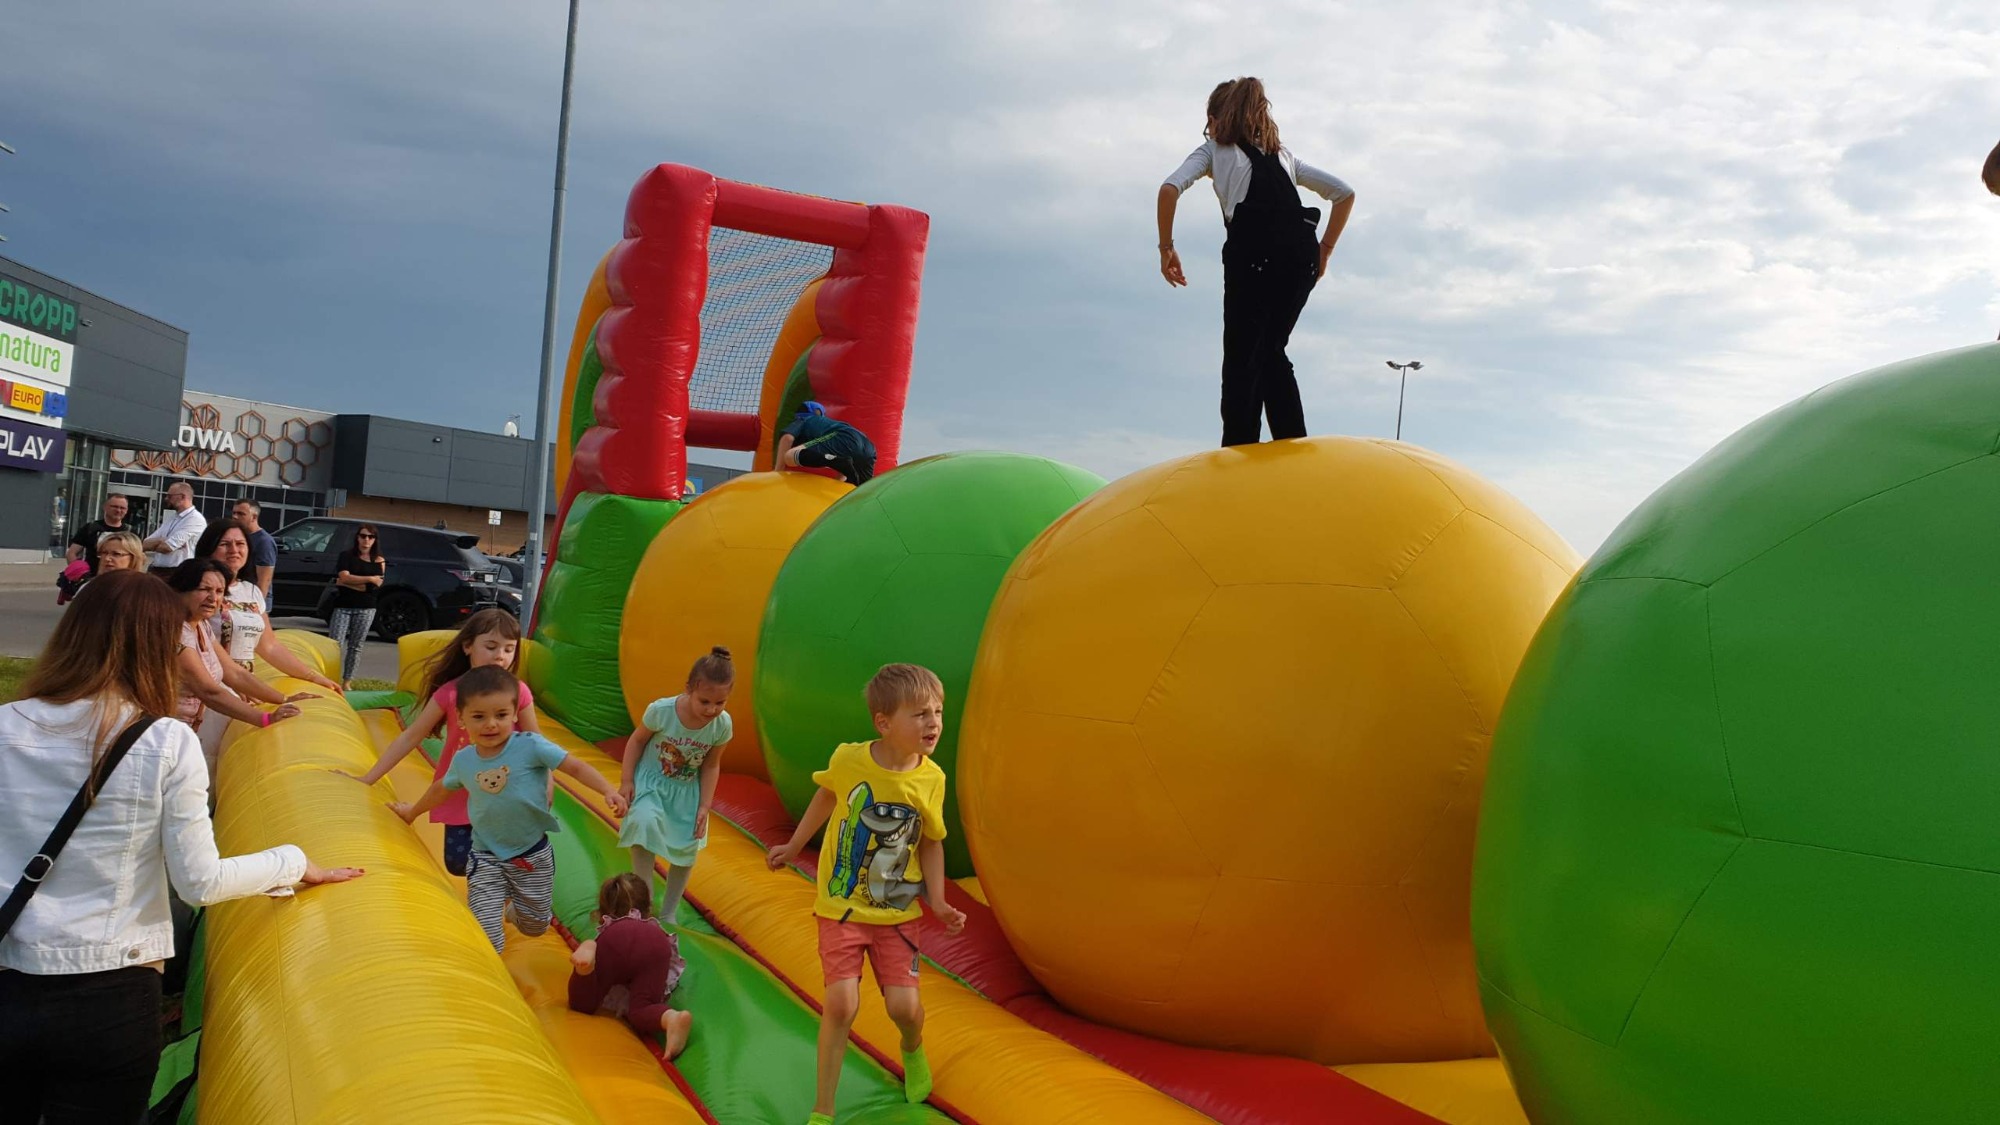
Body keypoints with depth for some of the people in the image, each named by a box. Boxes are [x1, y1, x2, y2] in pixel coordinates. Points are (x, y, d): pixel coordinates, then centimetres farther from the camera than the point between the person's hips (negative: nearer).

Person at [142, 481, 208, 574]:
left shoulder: (196, 519, -11)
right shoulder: (170, 518, 16)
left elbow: (166, 547, -17)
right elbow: (146, 544, 10)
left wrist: (154, 544, 4)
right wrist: (161, 541, -10)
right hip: (157, 571, 8)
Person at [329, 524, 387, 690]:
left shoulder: (379, 561, 6)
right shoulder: (347, 555, 5)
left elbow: (376, 586, -7)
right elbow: (344, 577, -11)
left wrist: (348, 583, -7)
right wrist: (369, 579, -13)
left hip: (366, 609, 1)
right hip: (343, 606, -1)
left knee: (356, 646, 5)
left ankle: (347, 681, 10)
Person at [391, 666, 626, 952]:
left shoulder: (530, 746, -18)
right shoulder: (463, 761, -5)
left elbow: (575, 766, -18)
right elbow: (442, 788, 17)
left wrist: (609, 791, -34)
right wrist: (412, 811, 33)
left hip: (532, 856, -1)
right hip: (486, 859, 1)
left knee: (534, 926, 21)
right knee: (486, 938, -12)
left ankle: (511, 908, 53)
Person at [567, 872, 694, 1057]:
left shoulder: (609, 931, 44)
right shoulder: (657, 931, 47)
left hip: (616, 941, 0)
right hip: (656, 945, 1)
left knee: (582, 1005, 0)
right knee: (640, 1011, -8)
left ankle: (589, 949, -27)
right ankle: (671, 1017, -43)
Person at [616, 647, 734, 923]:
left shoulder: (722, 725, -22)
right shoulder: (661, 710, -29)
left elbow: (711, 766, -7)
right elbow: (637, 740, -10)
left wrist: (704, 807, -8)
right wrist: (627, 781, -12)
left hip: (687, 792, 3)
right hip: (651, 783, -3)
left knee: (687, 853, 7)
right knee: (645, 823, -31)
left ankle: (667, 914, 28)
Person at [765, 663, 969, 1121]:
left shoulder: (932, 779, -13)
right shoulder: (848, 760, -17)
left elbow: (930, 843, 2)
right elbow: (826, 797, 6)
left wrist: (938, 901, -5)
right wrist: (794, 847, 16)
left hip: (897, 913, 2)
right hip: (842, 907, -1)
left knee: (904, 1006, -2)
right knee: (841, 1004, -11)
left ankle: (913, 1049, 37)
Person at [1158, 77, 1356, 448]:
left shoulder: (1214, 149, 20)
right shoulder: (1282, 154, 33)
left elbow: (1170, 189, 0)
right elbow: (1345, 193, 30)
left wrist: (1166, 247, 8)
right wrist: (1325, 249, 29)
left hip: (1253, 250, -5)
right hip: (1302, 254, 5)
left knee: (1241, 358, -1)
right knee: (1272, 351, 17)